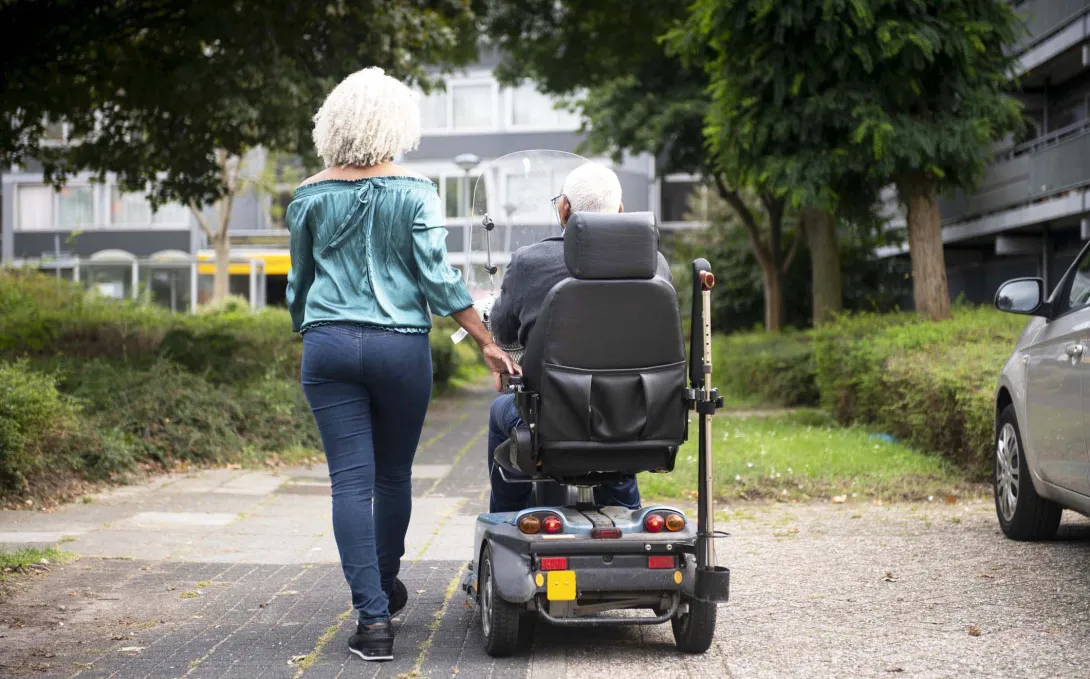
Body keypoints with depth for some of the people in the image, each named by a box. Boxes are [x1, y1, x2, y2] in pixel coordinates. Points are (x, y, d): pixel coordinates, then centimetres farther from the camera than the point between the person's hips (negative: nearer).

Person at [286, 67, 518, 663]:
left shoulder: (311, 196, 5)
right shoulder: (414, 192, -3)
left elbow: (299, 283, 14)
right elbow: (438, 277, -8)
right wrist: (488, 343, -3)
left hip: (328, 345, 1)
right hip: (400, 346, -1)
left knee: (351, 480, -1)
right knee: (394, 475, 16)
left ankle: (373, 617, -7)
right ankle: (385, 586, 35)